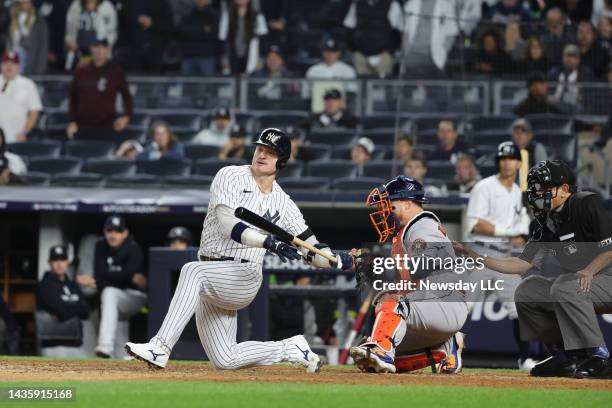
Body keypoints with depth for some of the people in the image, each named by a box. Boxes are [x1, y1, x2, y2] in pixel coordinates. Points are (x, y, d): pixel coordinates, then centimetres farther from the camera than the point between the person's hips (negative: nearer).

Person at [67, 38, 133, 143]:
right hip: (83, 127, 2)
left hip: (108, 127, -2)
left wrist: (126, 116, -7)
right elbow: (73, 98, 16)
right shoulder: (81, 72, 8)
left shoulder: (116, 71, 2)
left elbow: (126, 96, 8)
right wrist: (72, 121, 9)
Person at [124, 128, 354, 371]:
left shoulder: (283, 204, 7)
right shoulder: (231, 177, -2)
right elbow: (227, 224, -19)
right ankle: (291, 349, 25)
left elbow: (312, 252, 10)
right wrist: (269, 242, -32)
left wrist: (340, 260, -12)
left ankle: (160, 348, -39)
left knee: (193, 271, -35)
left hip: (245, 279, -2)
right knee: (225, 361, 1)